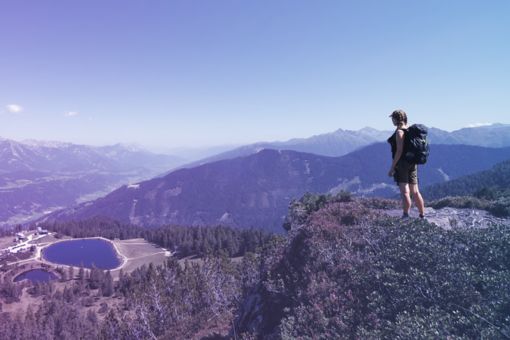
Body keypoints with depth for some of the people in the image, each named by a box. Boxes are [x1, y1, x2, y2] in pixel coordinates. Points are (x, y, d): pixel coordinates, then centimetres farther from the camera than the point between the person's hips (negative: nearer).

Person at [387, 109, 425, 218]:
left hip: (401, 163, -8)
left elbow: (399, 151, -18)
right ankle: (422, 216, 20)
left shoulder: (399, 131, -12)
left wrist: (392, 167, -17)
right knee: (415, 192, 13)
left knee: (405, 191, -12)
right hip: (412, 163, 8)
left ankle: (406, 216, -16)